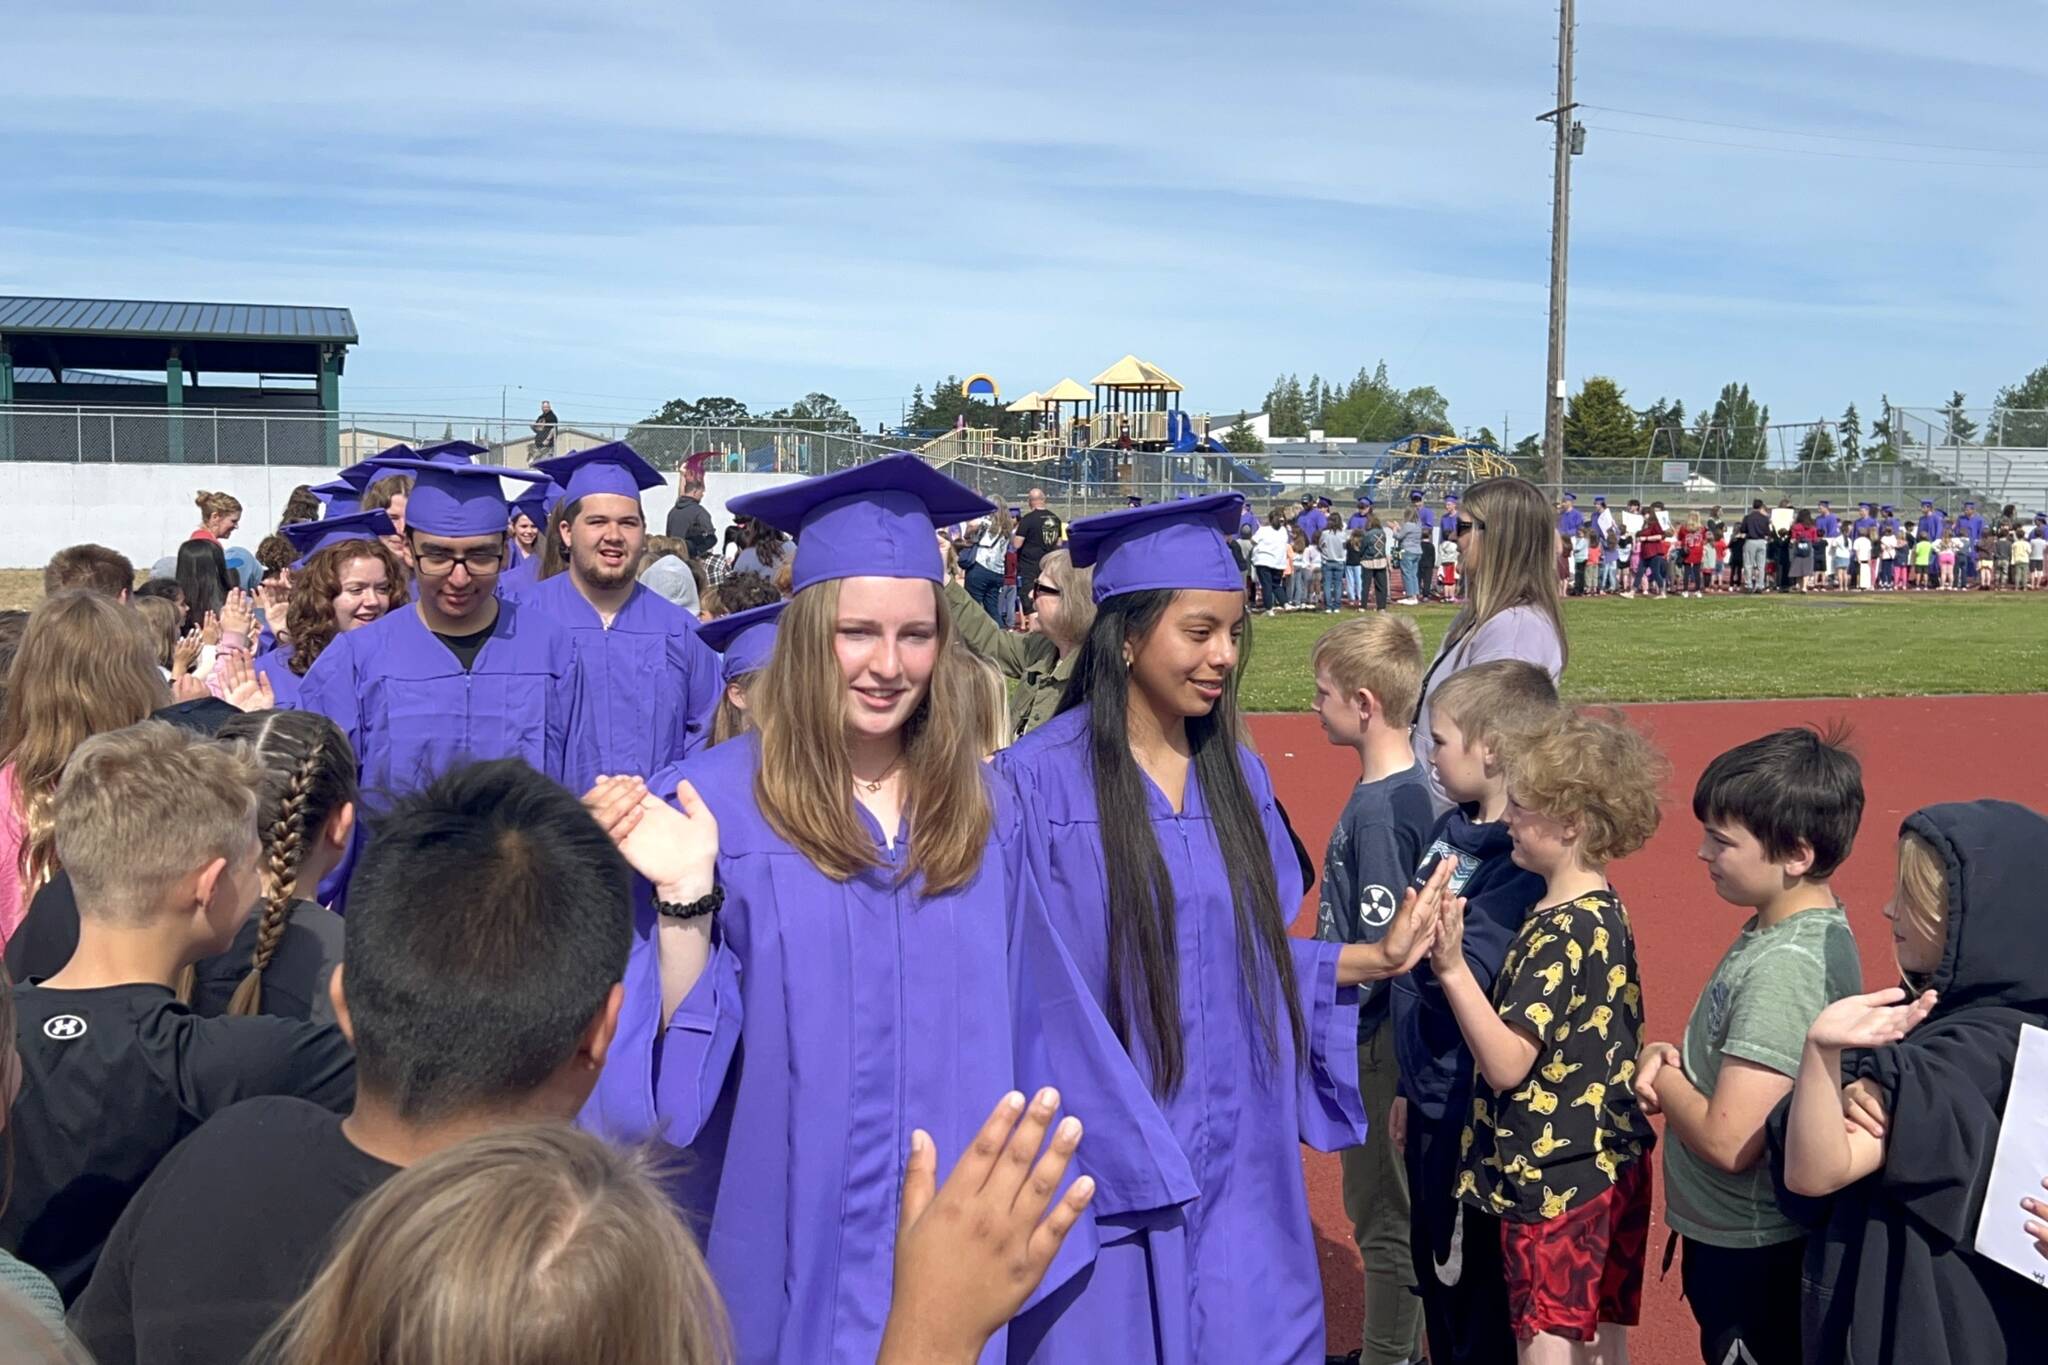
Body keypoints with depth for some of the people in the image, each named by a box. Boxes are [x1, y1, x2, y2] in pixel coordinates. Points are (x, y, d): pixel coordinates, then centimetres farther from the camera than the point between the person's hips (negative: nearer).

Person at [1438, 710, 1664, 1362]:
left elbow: (1507, 1064, -25)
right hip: (1609, 1170, 9)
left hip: (1554, 1180, -9)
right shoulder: (1603, 911, 7)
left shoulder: (1561, 931, -22)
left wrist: (1451, 967, -31)